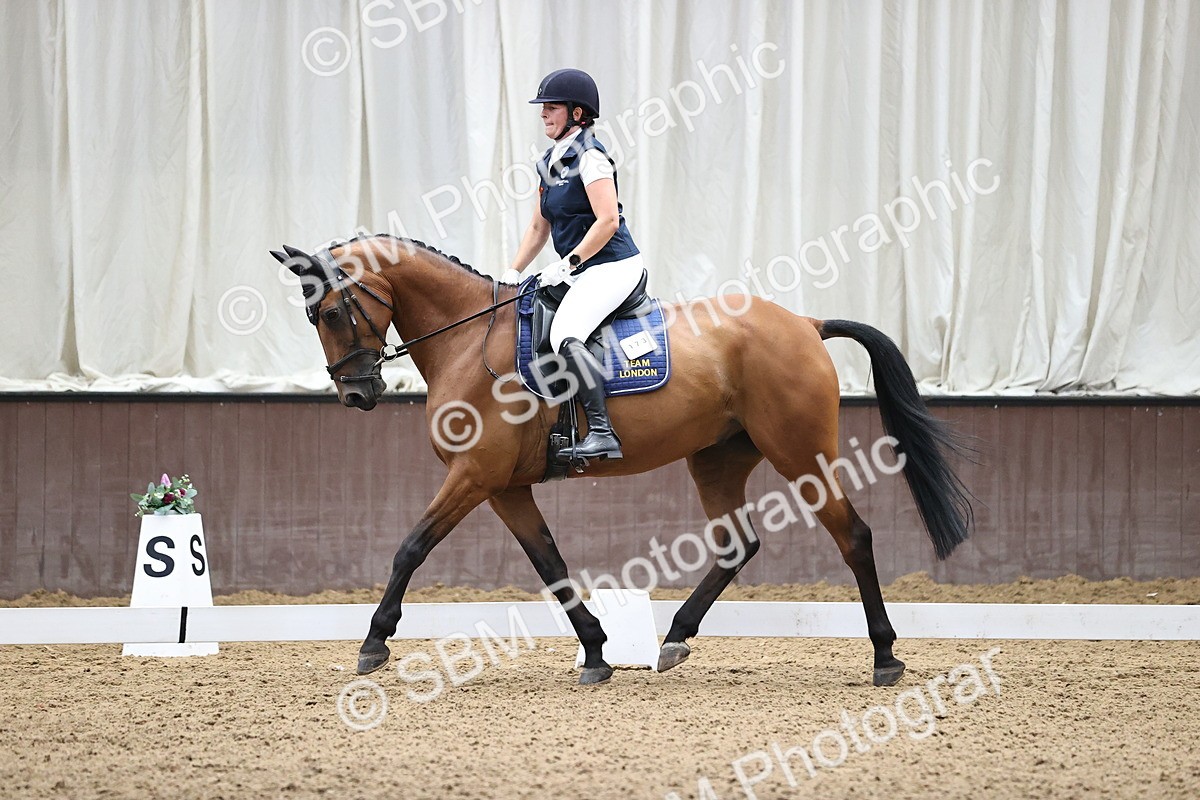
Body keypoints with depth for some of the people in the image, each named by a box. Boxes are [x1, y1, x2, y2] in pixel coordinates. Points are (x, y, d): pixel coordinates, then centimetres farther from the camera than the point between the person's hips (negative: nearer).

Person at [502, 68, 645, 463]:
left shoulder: (589, 157, -12)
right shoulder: (550, 163, 16)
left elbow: (608, 221, -20)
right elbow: (539, 227, 22)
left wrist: (568, 264, -21)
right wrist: (514, 272, 12)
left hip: (612, 267, -11)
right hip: (582, 273, 11)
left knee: (565, 335, -29)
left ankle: (602, 432, -32)